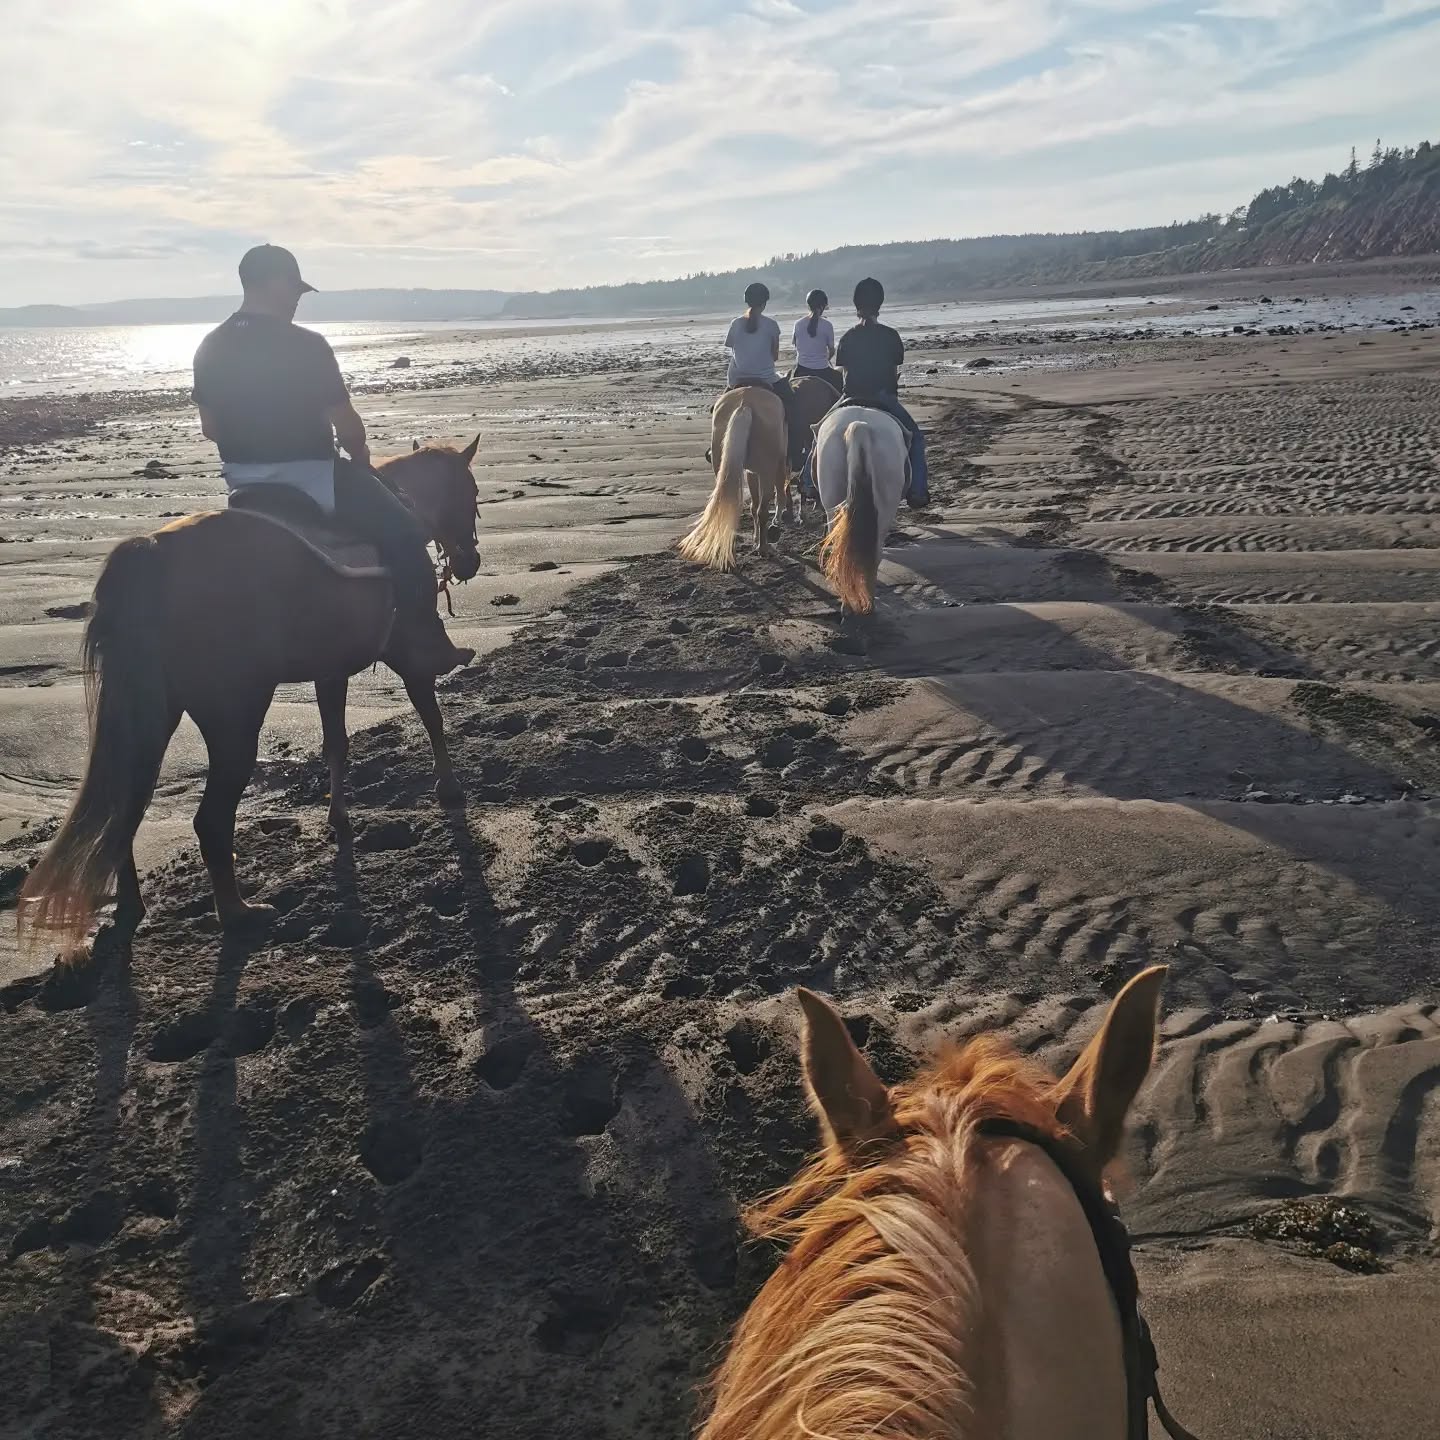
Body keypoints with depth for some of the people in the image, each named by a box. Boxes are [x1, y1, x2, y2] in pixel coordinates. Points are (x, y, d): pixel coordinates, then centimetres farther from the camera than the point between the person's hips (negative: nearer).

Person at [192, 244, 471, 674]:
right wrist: (361, 457, 7)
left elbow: (209, 426, 8)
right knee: (405, 538, 5)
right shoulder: (307, 345, -16)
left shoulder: (211, 347, 2)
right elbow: (347, 426, -14)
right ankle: (427, 649, 2)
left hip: (242, 480, 7)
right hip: (311, 476, -7)